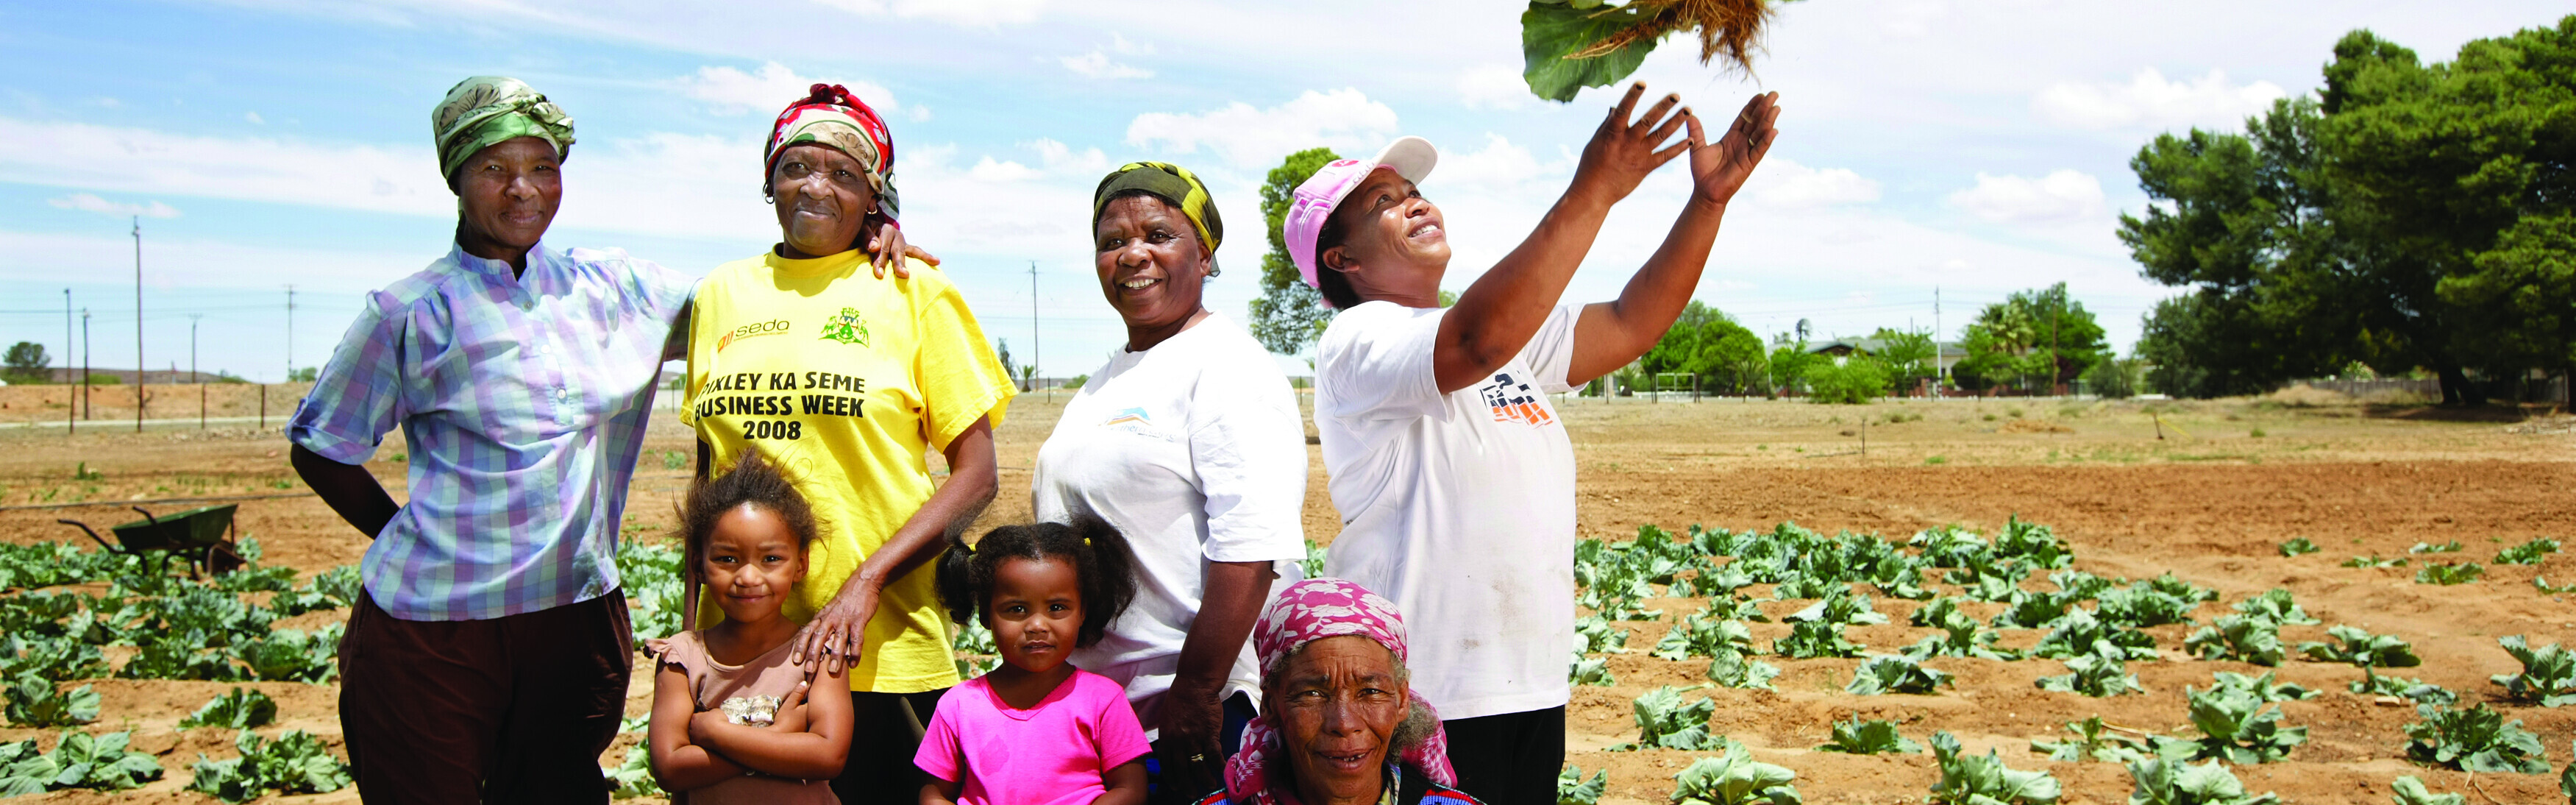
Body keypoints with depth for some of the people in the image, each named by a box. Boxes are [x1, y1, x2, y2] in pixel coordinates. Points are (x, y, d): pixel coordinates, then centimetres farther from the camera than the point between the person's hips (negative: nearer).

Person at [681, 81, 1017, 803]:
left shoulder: (912, 289, 0)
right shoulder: (722, 295, 10)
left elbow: (976, 475, -3)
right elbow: (706, 475, 16)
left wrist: (866, 583, -14)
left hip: (882, 653, -3)